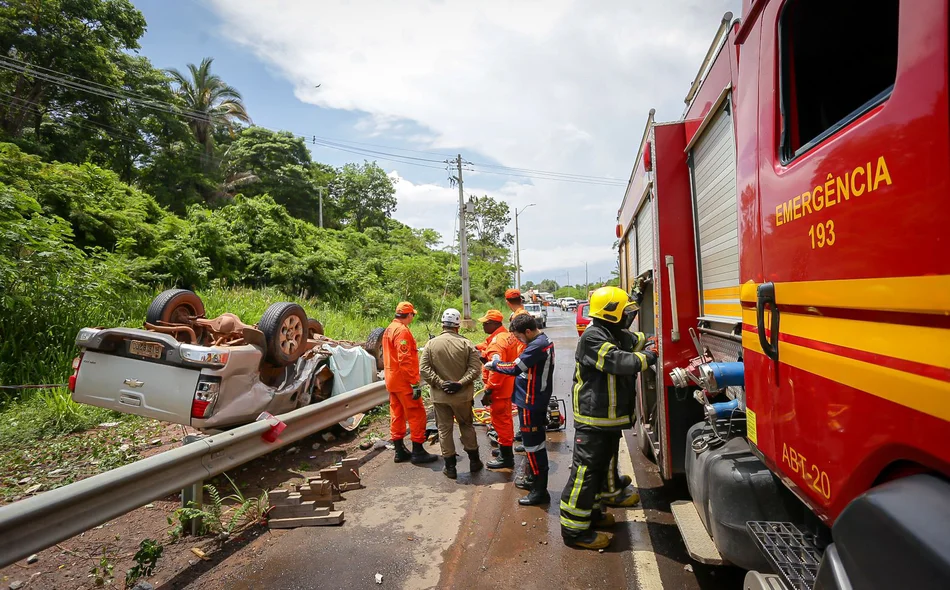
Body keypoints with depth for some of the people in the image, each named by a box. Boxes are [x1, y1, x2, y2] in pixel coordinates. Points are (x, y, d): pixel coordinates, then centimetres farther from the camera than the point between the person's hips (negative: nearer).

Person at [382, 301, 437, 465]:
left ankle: (400, 451, 21)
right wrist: (415, 383, -21)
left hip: (392, 380, 10)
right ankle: (418, 452, 4)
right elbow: (405, 360, -23)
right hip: (404, 381, -10)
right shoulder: (402, 331, -17)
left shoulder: (389, 330, 13)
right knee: (417, 415, -2)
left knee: (397, 415, 13)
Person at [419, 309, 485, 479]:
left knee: (444, 429, 11)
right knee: (467, 426, 18)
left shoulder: (431, 344, -7)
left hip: (439, 395, 0)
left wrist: (440, 383, -10)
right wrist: (461, 383, -14)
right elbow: (475, 368, -15)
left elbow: (424, 369, -11)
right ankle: (474, 461, 29)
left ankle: (450, 467, 18)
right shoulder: (466, 343, -9)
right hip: (462, 395, 0)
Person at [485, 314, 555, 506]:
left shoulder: (537, 346, -23)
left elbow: (516, 367, -23)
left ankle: (540, 491, 10)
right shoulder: (545, 341, 10)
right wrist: (501, 364, 2)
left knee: (533, 445, 0)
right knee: (538, 442, 20)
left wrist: (494, 364, -8)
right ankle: (538, 482, 34)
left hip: (530, 403, -10)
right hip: (539, 400, 10)